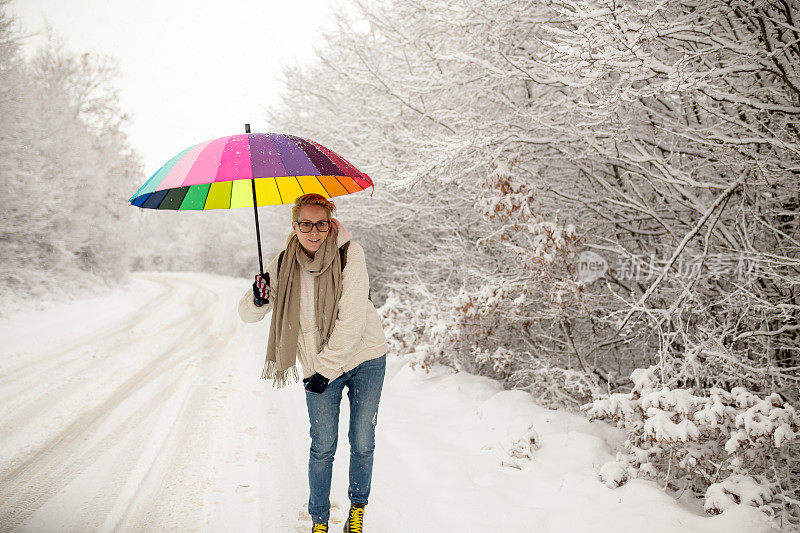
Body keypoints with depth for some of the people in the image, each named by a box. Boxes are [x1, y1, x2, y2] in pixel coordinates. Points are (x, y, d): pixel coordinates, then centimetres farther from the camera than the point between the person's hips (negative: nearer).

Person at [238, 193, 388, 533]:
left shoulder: (349, 253, -15)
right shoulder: (284, 265, -6)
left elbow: (351, 320, -19)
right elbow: (247, 315, 3)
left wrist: (325, 370, -17)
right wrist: (257, 300, -21)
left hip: (365, 358, -1)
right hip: (319, 367, 2)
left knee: (362, 443, 6)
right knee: (323, 447, 3)